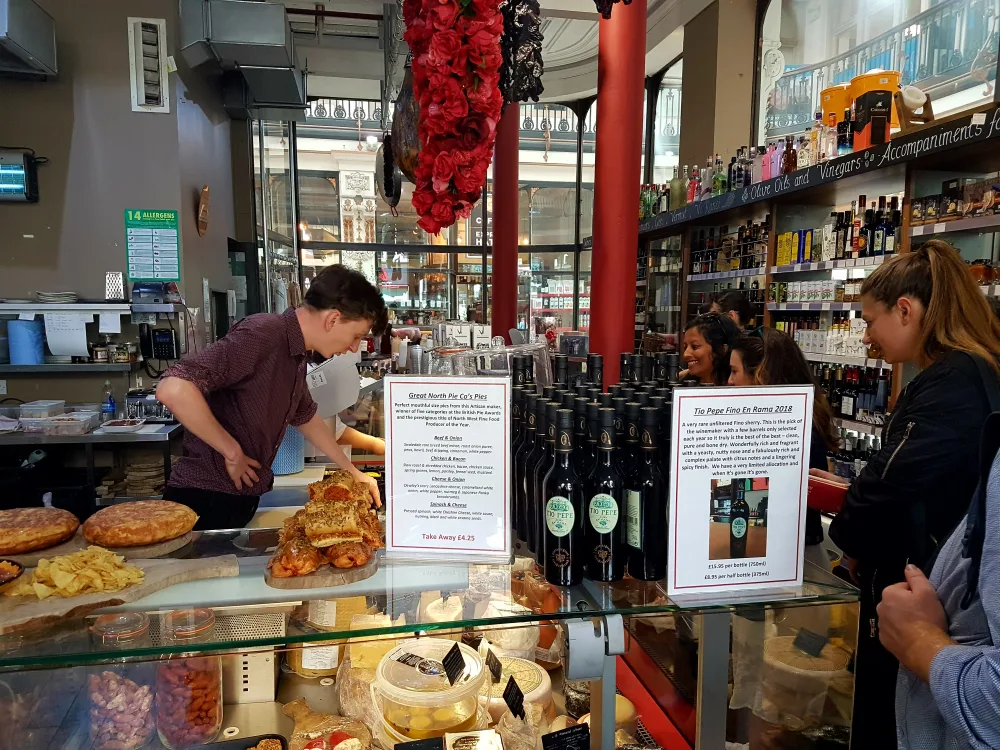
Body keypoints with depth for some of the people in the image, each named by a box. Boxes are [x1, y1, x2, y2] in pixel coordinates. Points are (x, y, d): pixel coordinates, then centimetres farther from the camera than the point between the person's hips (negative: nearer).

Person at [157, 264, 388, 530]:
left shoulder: (296, 354, 6)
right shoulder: (262, 334, -22)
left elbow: (306, 418, 23)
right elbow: (172, 389, -32)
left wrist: (352, 471, 26)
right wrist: (232, 452, -21)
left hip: (242, 499, 9)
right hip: (205, 501, -8)